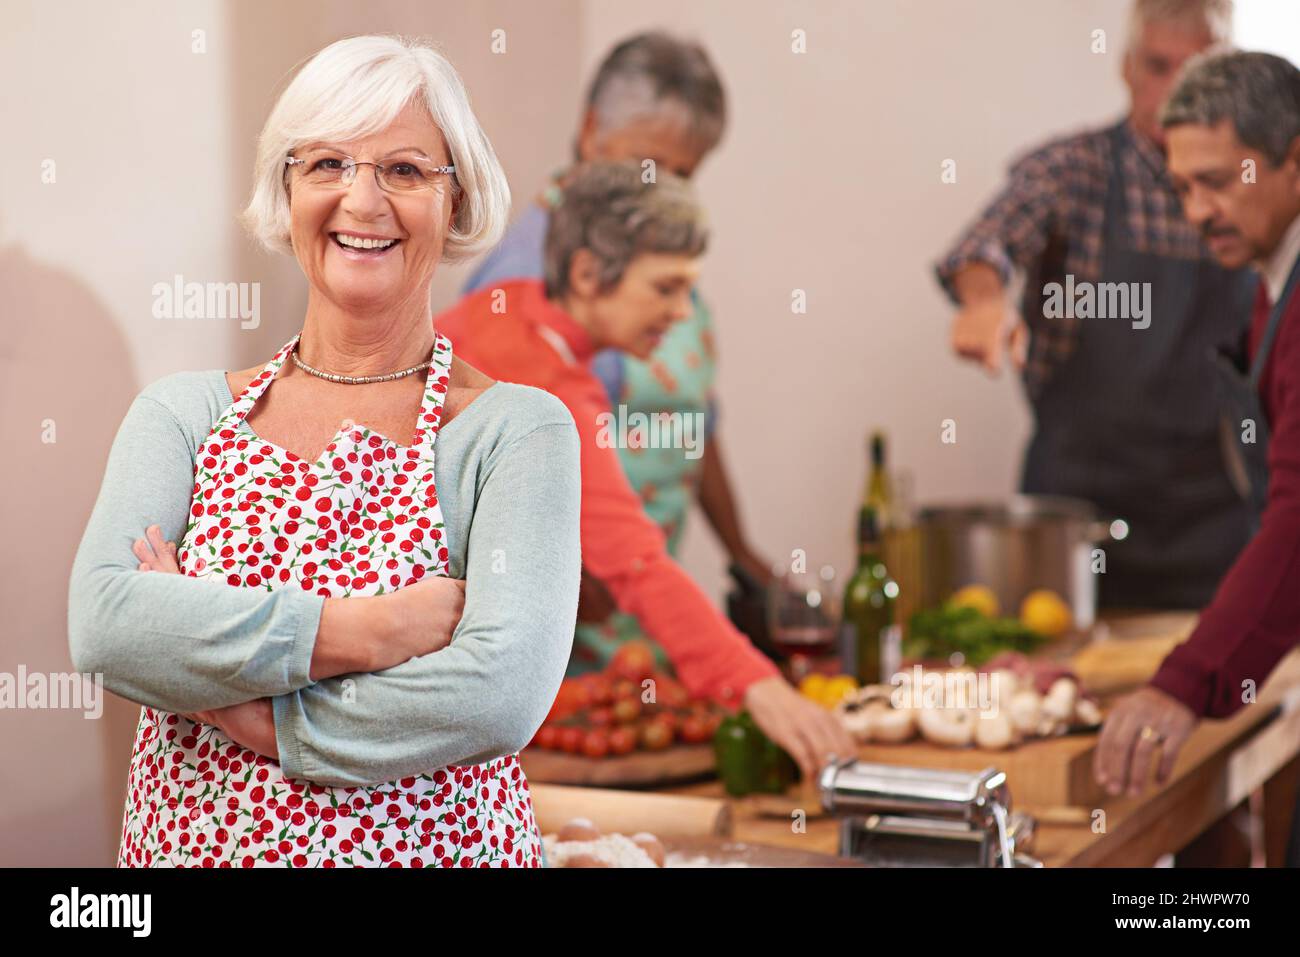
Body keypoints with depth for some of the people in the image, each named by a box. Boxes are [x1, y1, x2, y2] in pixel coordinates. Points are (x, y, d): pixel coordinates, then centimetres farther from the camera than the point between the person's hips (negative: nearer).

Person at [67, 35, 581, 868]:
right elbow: (102, 623, -16)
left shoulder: (520, 430, -10)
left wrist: (238, 704, -18)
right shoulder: (184, 413, -1)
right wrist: (366, 632, -25)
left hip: (436, 847, -2)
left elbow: (503, 692, -23)